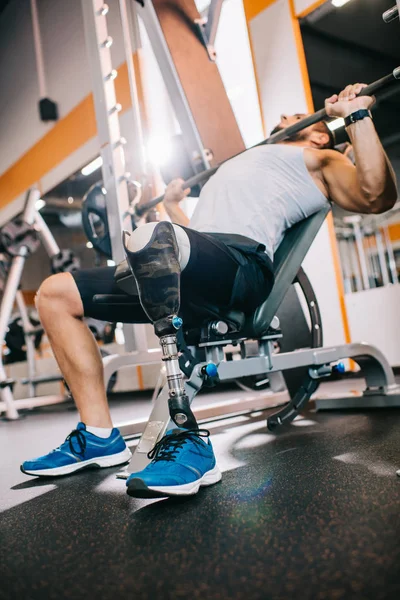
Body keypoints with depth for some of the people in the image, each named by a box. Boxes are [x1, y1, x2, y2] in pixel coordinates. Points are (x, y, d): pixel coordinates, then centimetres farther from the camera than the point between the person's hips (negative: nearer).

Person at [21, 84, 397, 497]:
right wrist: (174, 207, 48)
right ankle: (99, 436, -1)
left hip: (241, 259, -8)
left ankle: (186, 436, -34)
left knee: (152, 241, -41)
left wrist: (356, 114, 0)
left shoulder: (320, 161, 21)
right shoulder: (244, 165, 42)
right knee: (55, 294, 3)